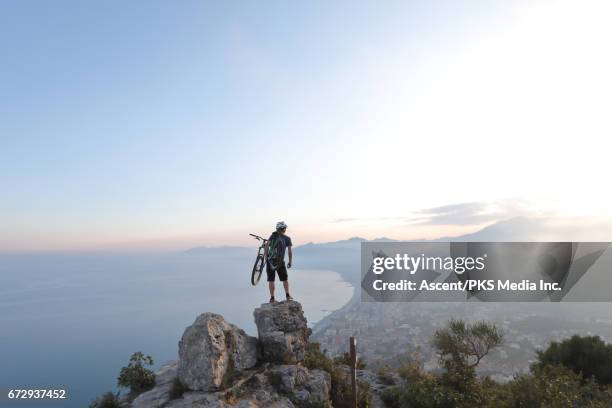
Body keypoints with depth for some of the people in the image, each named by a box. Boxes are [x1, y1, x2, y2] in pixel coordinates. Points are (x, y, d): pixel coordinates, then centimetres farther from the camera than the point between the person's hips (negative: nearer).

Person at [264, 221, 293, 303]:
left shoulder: (273, 235, 4)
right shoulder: (287, 238, 0)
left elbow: (266, 246, -7)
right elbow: (289, 252, -4)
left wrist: (266, 258, -2)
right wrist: (290, 262, 6)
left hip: (270, 260, 1)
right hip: (280, 262, -1)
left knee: (271, 280, 6)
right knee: (285, 279, 16)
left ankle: (272, 298, 6)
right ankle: (288, 296, 19)